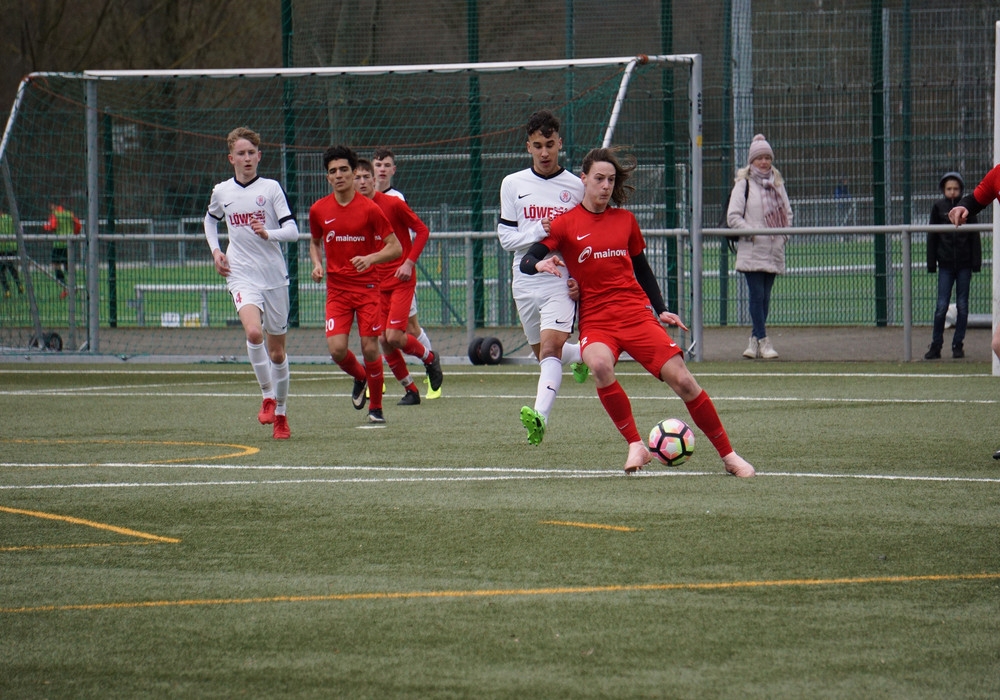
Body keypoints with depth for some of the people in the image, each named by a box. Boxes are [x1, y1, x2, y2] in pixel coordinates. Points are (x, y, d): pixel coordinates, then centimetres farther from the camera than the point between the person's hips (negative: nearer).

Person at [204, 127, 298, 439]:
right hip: (241, 275, 0)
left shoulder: (271, 188, -2)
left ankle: (280, 413, 22)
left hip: (274, 276, 0)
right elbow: (210, 219, 26)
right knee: (253, 332, -27)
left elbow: (292, 230, -6)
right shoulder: (221, 192, 5)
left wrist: (268, 234, -25)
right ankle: (267, 396, -11)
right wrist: (215, 250, 11)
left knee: (277, 350, 8)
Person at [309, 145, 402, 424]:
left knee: (370, 348, -4)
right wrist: (317, 264, 1)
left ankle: (376, 408, 13)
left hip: (367, 287, -2)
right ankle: (360, 377, 22)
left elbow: (395, 247, -4)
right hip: (336, 289, 2)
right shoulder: (319, 210, 3)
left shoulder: (369, 209, -7)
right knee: (337, 349, -12)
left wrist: (370, 259, -22)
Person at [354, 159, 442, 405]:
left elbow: (422, 230, -5)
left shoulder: (393, 204, -10)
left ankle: (430, 358, 15)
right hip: (376, 282, 5)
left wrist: (409, 262, -14)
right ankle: (410, 390, 14)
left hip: (401, 279, -5)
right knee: (383, 341, -1)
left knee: (394, 336, -15)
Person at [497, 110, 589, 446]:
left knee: (550, 347, -21)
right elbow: (506, 237, 1)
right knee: (543, 352, 15)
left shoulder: (576, 187, 2)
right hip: (525, 282, 4)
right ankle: (581, 354, 47)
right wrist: (539, 231, -16)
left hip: (563, 282, -3)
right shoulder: (513, 184, 4)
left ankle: (540, 416, -33)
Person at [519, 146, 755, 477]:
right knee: (600, 365, -36)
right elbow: (526, 261, -2)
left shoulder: (625, 220, 12)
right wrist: (540, 265, -25)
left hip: (636, 313, 2)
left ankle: (728, 455, 3)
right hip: (595, 320, -2)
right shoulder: (566, 223, 3)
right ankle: (635, 446, -23)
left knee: (682, 379, -9)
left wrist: (661, 310, 15)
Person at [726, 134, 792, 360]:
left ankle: (755, 340, 13)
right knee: (757, 295, -10)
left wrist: (783, 234, 5)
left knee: (765, 296, 6)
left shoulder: (777, 184, 14)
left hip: (773, 251, 5)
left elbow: (787, 213, 21)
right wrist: (753, 234, -13)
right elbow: (733, 216, -7)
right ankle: (763, 341, -10)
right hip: (752, 251, -5)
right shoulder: (744, 184, -2)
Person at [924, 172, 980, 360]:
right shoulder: (938, 207, 4)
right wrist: (931, 264, 3)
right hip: (946, 264, -1)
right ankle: (936, 346, 3)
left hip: (964, 264, 1)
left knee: (962, 306, 3)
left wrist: (976, 263, 0)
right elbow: (931, 237, 7)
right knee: (942, 306, -5)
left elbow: (975, 237, 6)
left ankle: (958, 345, 12)